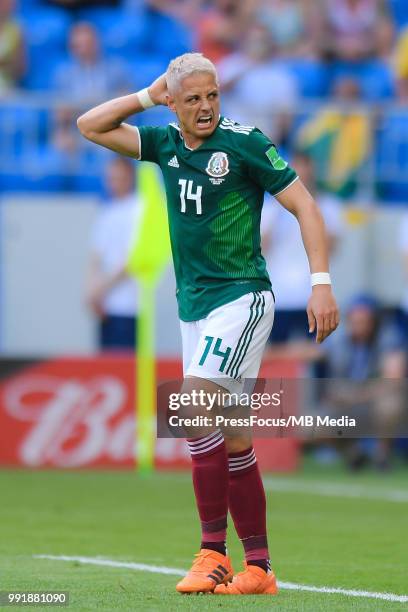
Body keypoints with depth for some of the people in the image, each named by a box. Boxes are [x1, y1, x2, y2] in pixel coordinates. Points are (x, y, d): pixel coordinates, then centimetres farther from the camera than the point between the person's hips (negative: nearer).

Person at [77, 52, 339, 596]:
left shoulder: (244, 143, -9)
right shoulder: (166, 143, 9)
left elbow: (304, 206, -8)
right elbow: (91, 126, 15)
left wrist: (321, 282, -16)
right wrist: (147, 96, 5)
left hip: (241, 297, -7)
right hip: (194, 305, 7)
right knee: (229, 439, 6)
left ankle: (214, 553, -18)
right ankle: (258, 568, 8)